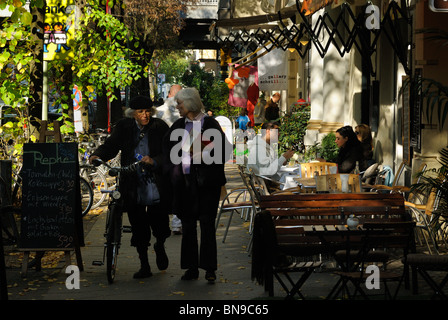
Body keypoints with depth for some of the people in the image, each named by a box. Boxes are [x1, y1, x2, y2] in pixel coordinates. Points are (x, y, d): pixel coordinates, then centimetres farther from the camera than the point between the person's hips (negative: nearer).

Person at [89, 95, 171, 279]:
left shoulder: (160, 127, 0)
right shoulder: (124, 127, 7)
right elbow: (111, 145, 2)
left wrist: (154, 161, -24)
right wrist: (98, 155, -18)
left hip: (155, 184, -2)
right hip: (133, 186, 2)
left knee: (158, 221, -7)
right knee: (138, 227, 6)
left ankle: (160, 246, 29)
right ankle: (144, 265, 19)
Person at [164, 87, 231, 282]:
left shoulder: (210, 124, -2)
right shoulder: (178, 126, 11)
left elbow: (224, 150, -3)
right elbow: (167, 149, 18)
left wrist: (205, 155, -14)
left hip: (206, 181, -4)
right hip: (185, 181, 4)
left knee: (207, 224, -2)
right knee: (188, 225, 7)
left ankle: (209, 268, 6)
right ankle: (192, 268, 14)